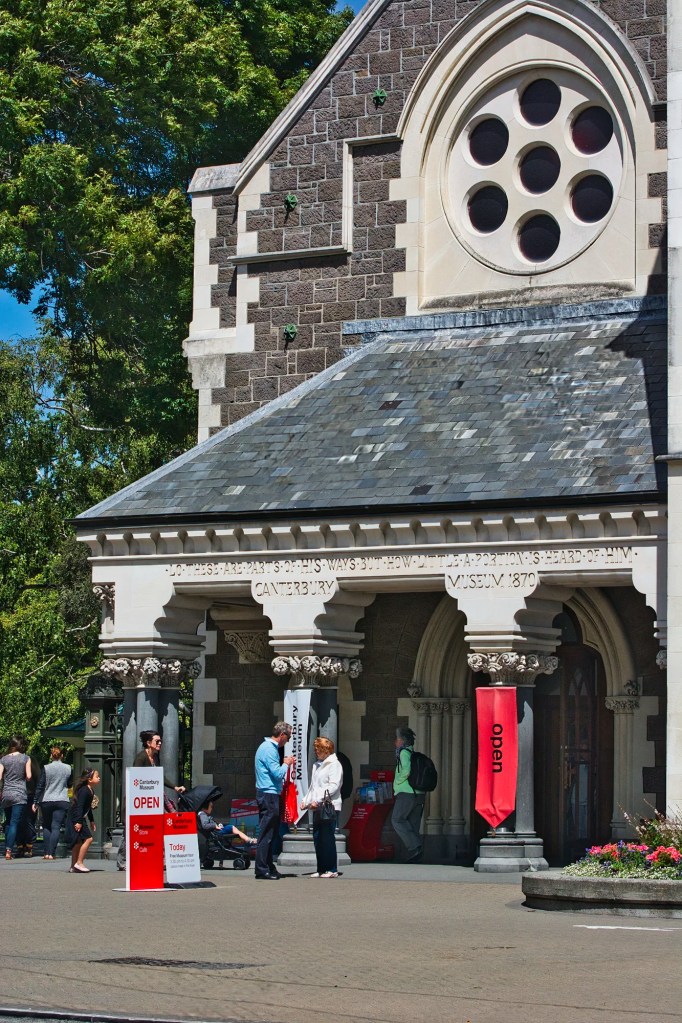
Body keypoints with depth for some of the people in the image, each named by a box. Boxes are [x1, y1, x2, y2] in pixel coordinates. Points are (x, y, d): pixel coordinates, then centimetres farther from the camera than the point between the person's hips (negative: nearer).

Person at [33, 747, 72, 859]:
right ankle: (51, 853, -12)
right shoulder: (68, 768, 1)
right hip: (62, 801, 0)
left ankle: (46, 853, 7)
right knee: (56, 827, -2)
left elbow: (40, 786, -3)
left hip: (47, 801, 0)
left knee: (46, 827, 12)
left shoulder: (46, 768, -4)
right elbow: (70, 784, 14)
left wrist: (35, 802, 1)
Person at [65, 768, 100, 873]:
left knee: (78, 842, 12)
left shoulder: (91, 791, 12)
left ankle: (73, 866, 17)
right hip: (75, 818, -10)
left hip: (80, 818, 10)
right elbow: (79, 806, -23)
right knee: (88, 838, -14)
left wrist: (91, 821, 25)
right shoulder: (84, 790, -19)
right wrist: (79, 822, -27)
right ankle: (79, 863, -12)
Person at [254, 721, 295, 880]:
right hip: (269, 795, -11)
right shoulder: (269, 749, -15)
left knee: (270, 833, 14)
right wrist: (286, 764, -3)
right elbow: (278, 774, -19)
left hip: (269, 794, 11)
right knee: (266, 834, -8)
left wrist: (285, 763, 13)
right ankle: (262, 871, -8)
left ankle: (269, 867, 19)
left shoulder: (269, 747, 18)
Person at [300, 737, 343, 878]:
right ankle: (321, 869, 10)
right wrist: (306, 800, 12)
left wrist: (318, 799, -18)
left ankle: (332, 870, -6)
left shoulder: (334, 764, -4)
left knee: (327, 838, -9)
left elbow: (333, 786, -13)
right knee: (317, 838, 5)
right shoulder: (317, 765, 22)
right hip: (317, 808, 8)